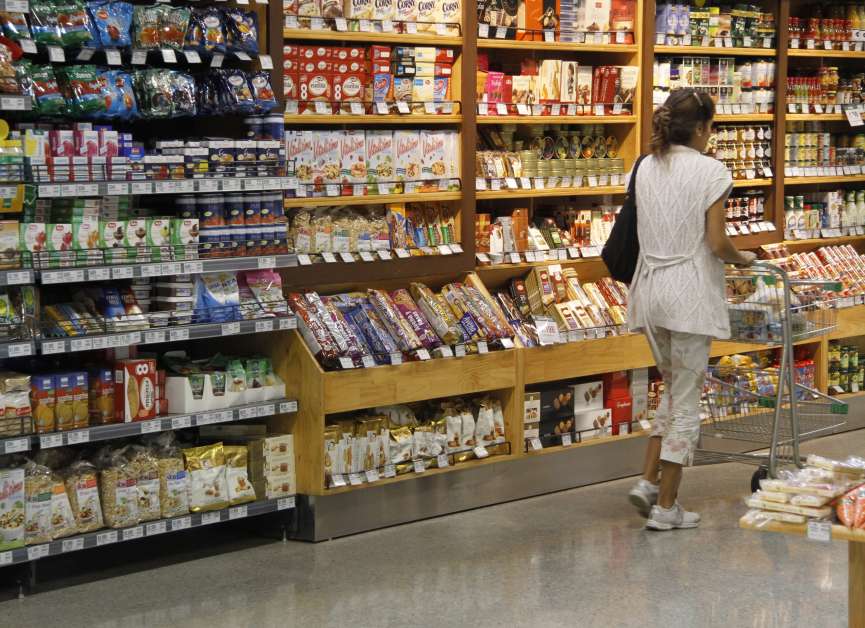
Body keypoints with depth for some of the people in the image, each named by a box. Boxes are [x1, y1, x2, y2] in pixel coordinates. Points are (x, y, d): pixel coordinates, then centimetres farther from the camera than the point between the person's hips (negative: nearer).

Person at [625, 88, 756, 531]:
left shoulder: (647, 168, 6)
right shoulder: (710, 171, -12)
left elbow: (645, 233, 11)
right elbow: (717, 244, -14)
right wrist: (743, 259, 6)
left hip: (650, 290, 6)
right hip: (689, 293, -6)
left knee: (673, 389, 22)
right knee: (686, 400, 3)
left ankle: (648, 481, 12)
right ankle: (666, 507, 7)